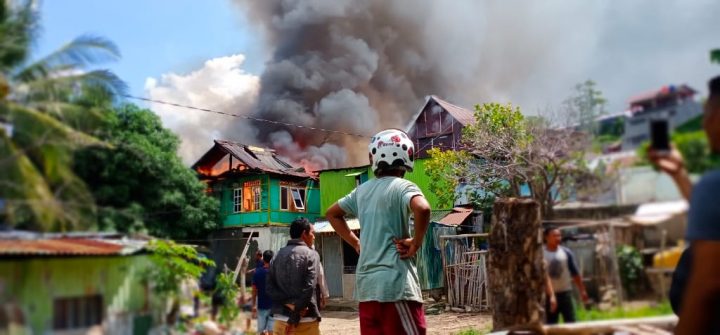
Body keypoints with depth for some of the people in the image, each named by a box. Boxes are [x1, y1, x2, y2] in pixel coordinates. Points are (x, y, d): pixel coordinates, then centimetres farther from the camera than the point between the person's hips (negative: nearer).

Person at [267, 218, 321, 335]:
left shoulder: (277, 256, 11)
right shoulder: (310, 254, -4)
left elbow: (270, 287, 2)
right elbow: (309, 288, -14)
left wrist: (289, 303, -8)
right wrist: (295, 316, -10)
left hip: (281, 319, 5)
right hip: (305, 321, -5)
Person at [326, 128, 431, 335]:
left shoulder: (362, 190, 13)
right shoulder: (402, 186, -7)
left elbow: (332, 213, 27)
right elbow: (422, 208, -29)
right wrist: (416, 242, -13)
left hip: (366, 285, 7)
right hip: (396, 283, -7)